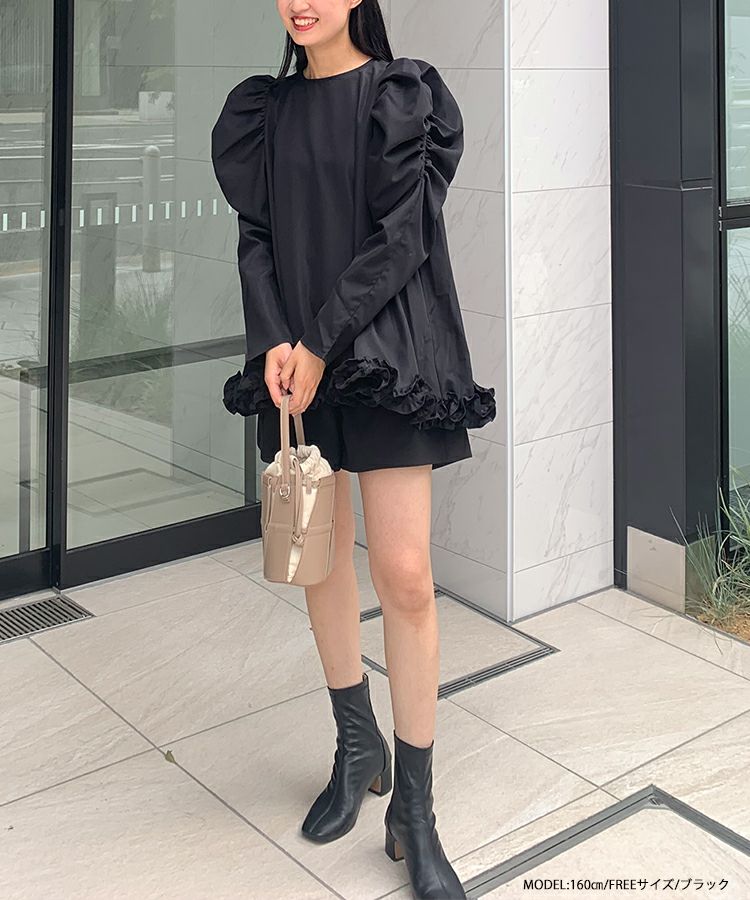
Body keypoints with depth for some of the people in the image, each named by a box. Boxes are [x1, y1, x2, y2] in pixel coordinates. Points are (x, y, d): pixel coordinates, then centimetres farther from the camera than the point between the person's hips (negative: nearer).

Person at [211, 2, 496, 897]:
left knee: (404, 574, -8)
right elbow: (255, 237, 7)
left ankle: (413, 809, 3)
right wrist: (273, 344, -9)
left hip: (384, 349, -5)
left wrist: (321, 344, -14)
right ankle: (356, 744, 29)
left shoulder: (403, 98, -2)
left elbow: (399, 240, -9)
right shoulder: (266, 110, 12)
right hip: (295, 358, 5)